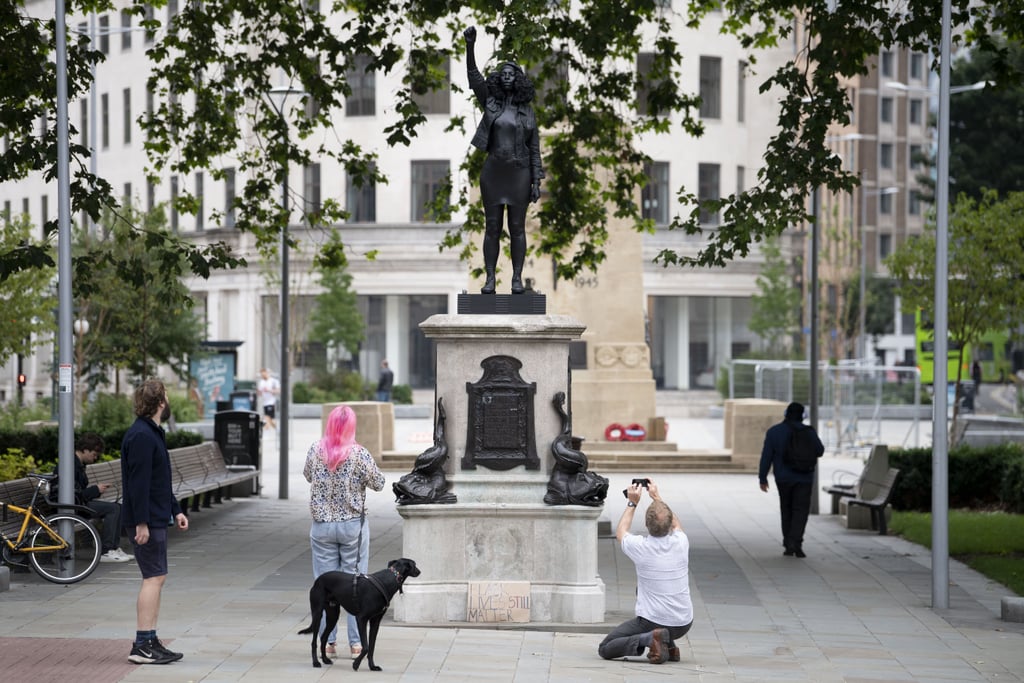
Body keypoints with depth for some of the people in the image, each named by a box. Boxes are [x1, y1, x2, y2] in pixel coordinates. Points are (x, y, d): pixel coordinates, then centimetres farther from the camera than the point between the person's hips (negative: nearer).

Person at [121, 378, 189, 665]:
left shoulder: (153, 433, 17)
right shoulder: (141, 436, -17)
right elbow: (138, 482, -22)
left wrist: (175, 510, 21)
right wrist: (141, 522, -24)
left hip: (156, 518, 11)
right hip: (146, 521, -11)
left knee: (156, 578, 12)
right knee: (154, 578, -10)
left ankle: (148, 642, 16)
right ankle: (143, 646, -9)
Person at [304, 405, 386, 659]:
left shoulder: (316, 450, -5)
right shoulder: (359, 454, -14)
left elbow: (308, 476, 12)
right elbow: (378, 483, -4)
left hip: (322, 526, 2)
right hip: (353, 525, -2)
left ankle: (327, 642, 10)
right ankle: (356, 642, 7)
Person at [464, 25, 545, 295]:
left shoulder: (527, 110, 3)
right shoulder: (490, 102, 5)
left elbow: (535, 148, 3)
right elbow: (473, 76, -8)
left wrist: (536, 182, -3)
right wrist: (470, 45, -21)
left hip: (519, 173, -1)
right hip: (493, 171, 1)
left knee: (517, 227, 1)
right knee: (492, 227, 2)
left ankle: (517, 279, 6)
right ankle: (490, 279, 5)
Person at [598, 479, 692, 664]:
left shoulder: (641, 547, -17)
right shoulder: (681, 543, -8)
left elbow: (621, 533, 9)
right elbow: (676, 525, 20)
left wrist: (632, 503, 16)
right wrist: (657, 498, 26)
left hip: (652, 622, -5)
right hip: (684, 624, 5)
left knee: (604, 649, 8)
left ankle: (649, 638, -13)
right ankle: (669, 646, 19)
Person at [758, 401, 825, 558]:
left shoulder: (773, 432, -4)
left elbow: (766, 457, -5)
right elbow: (819, 451, 5)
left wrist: (763, 478, 0)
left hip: (783, 478, 2)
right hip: (804, 477, -1)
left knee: (787, 511, 15)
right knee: (800, 511, 0)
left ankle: (788, 546, 14)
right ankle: (795, 543, -18)